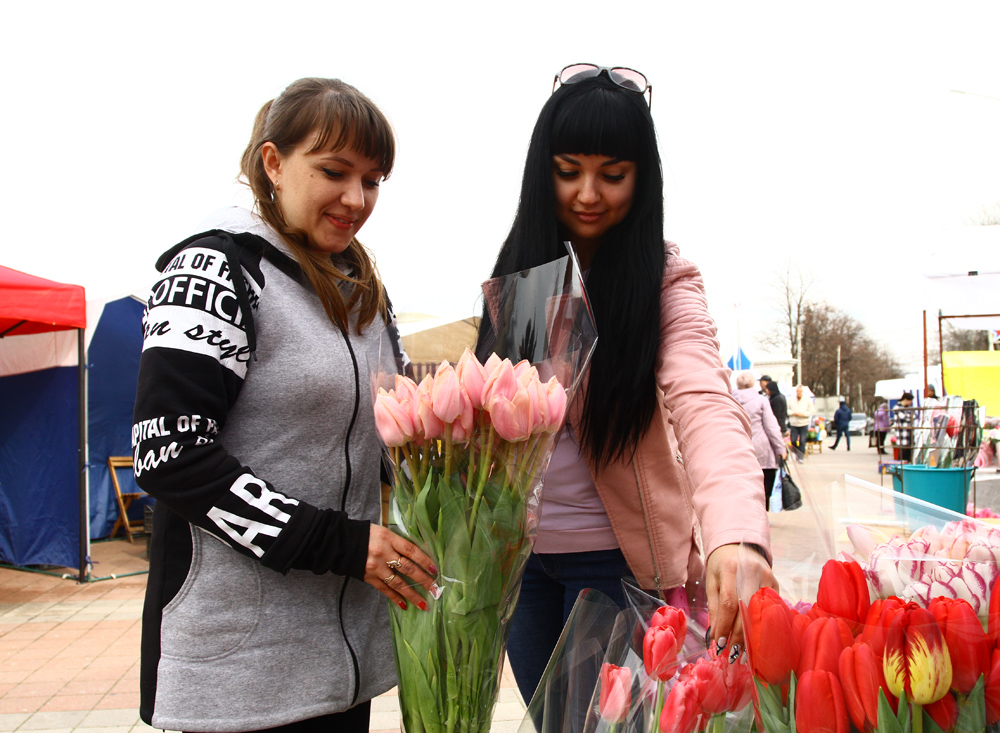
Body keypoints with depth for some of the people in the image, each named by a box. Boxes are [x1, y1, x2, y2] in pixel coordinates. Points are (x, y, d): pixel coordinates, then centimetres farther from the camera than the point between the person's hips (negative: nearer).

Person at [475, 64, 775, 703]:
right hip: (517, 549, 5)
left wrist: (736, 534, -49)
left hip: (616, 557, -4)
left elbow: (704, 404, -31)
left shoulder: (665, 280, -15)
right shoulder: (520, 267, 0)